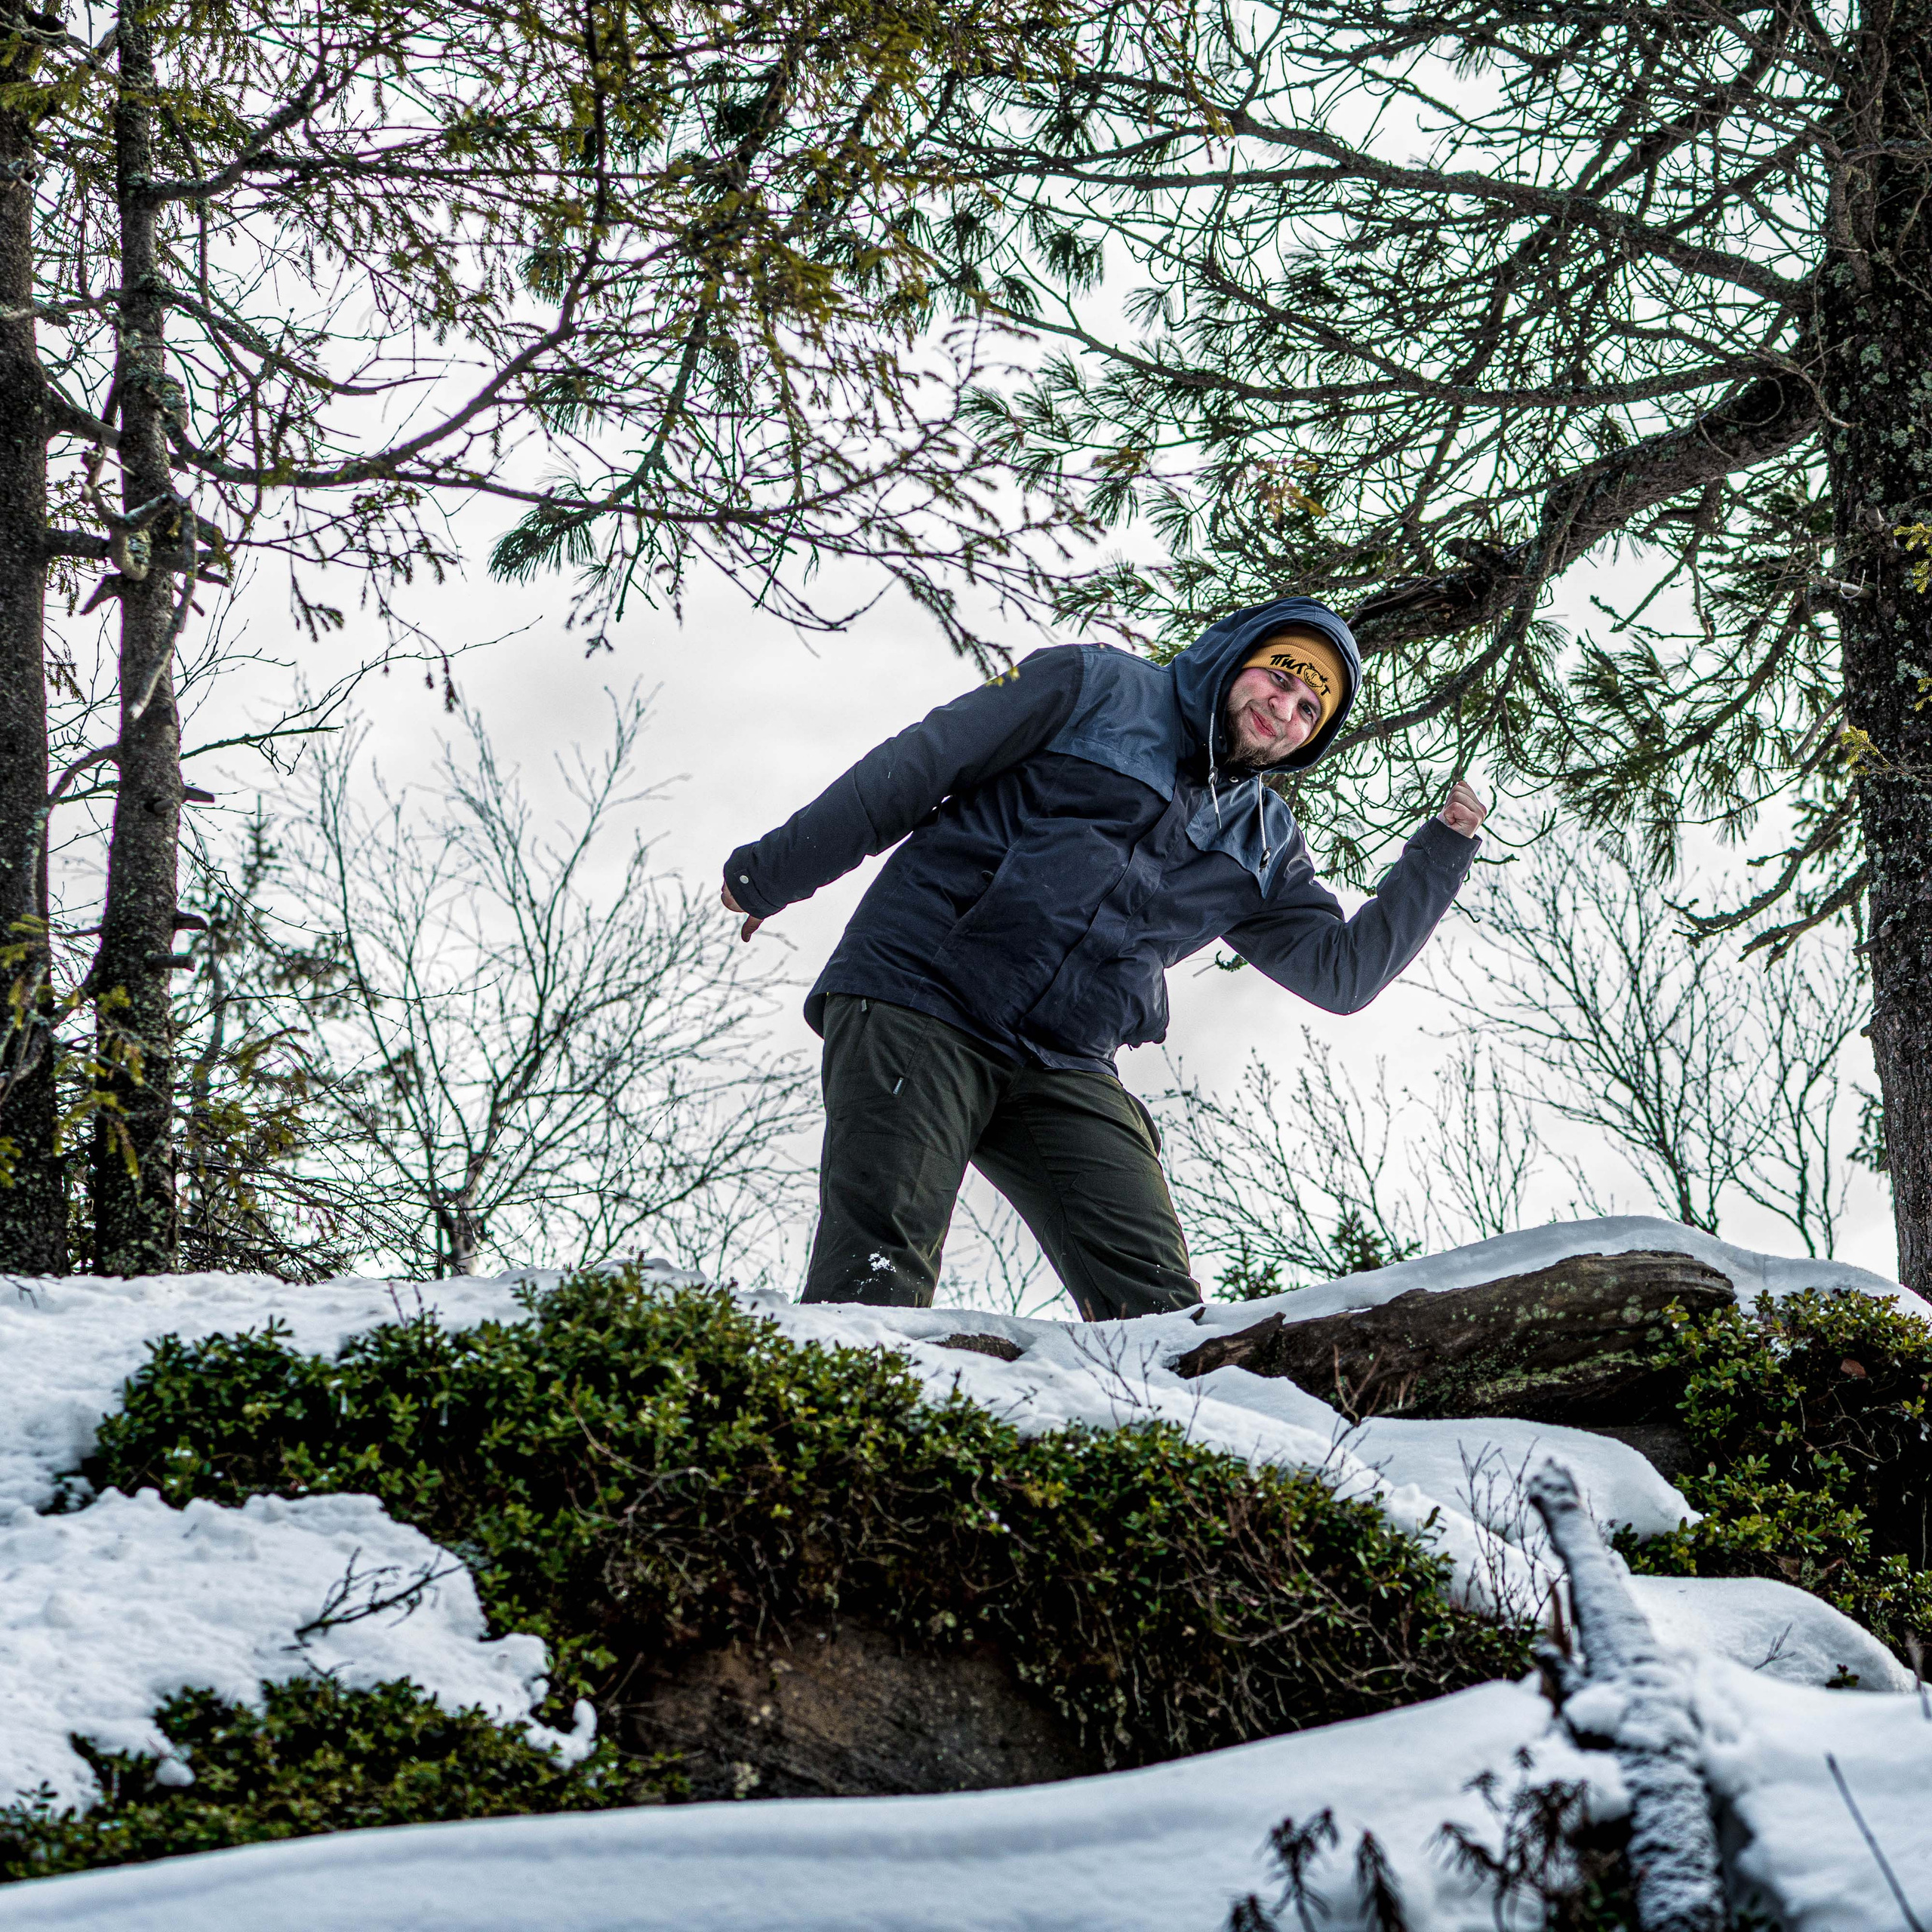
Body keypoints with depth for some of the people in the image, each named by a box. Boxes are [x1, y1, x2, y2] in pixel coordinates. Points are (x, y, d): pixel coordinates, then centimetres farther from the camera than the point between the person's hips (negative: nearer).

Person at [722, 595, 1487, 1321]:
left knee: (1158, 1305, -13)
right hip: (919, 996, -5)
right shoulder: (1095, 687, 5)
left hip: (1061, 1073, 5)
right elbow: (915, 767, 3)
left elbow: (1343, 970, 17)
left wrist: (1443, 850, 8)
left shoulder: (1263, 846, 21)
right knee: (878, 1278, -20)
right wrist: (773, 874, 2)